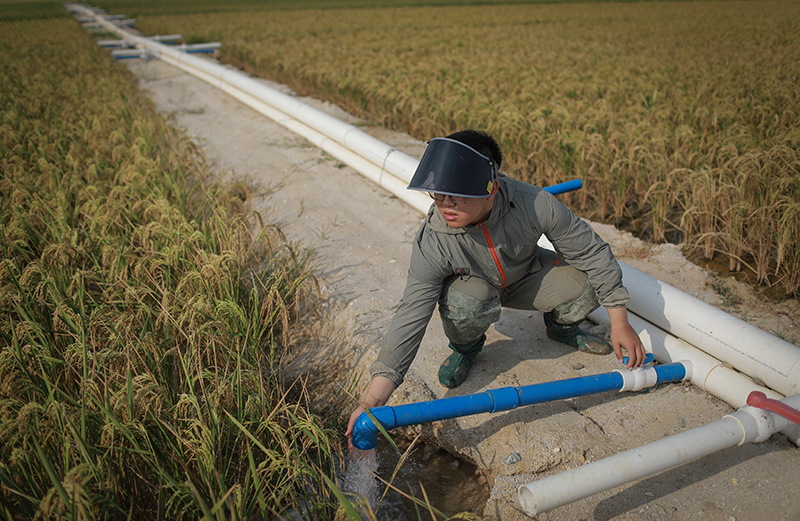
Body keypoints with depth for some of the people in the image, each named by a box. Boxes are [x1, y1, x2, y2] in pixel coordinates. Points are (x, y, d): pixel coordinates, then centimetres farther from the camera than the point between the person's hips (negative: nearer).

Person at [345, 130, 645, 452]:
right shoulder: (431, 243, -34)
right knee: (465, 303, -37)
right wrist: (372, 401, -39)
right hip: (473, 283, -1)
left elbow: (592, 252, -21)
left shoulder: (534, 204, -35)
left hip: (525, 275, 2)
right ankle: (466, 347, 1)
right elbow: (411, 317, -33)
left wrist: (620, 323, -18)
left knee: (591, 281, -23)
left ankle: (561, 327, 12)